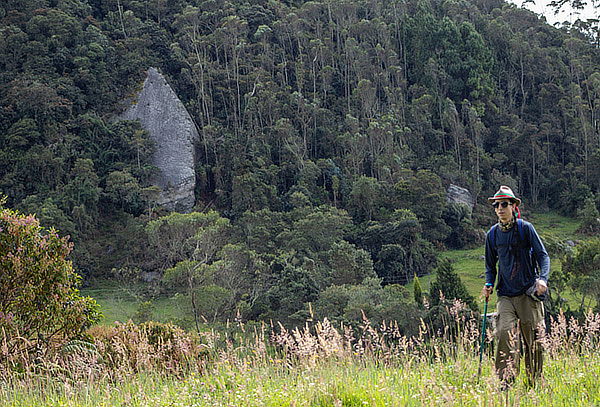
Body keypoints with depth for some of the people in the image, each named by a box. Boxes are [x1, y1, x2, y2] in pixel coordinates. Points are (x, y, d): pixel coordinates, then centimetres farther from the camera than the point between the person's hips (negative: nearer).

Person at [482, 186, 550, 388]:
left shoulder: (525, 228, -1)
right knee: (504, 333, -17)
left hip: (529, 293, -2)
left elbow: (543, 255, -2)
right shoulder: (492, 234, 8)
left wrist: (543, 278, -19)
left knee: (533, 339, 1)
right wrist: (489, 284, 0)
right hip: (506, 295, 2)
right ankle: (505, 382, -14)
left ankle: (535, 383, 16)